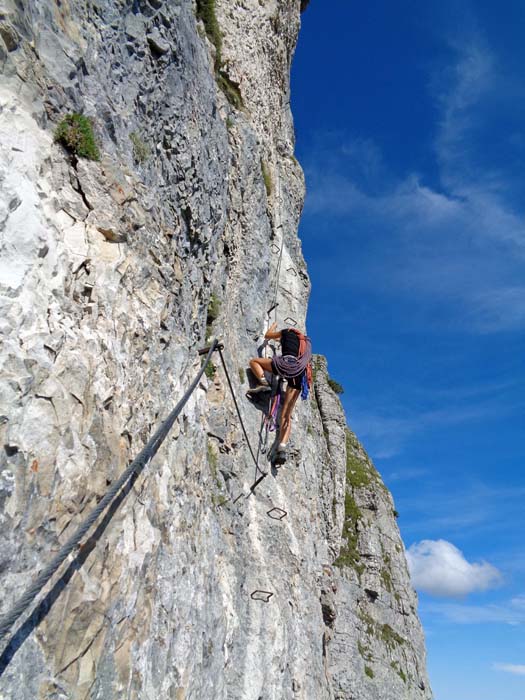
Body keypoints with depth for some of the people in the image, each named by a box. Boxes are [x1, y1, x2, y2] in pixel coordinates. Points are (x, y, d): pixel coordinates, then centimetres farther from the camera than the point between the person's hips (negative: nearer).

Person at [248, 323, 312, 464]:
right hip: (300, 374, 5)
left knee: (254, 361, 16)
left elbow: (267, 336, 35)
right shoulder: (306, 342, 33)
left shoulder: (287, 332, 21)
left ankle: (263, 382, -11)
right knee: (286, 415, 4)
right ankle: (282, 448, -13)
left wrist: (273, 326, 54)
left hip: (287, 364, -5)